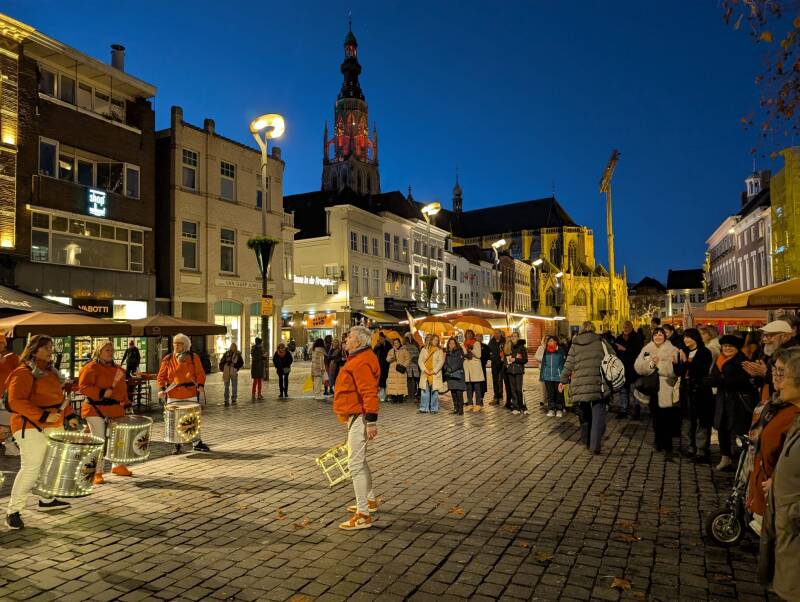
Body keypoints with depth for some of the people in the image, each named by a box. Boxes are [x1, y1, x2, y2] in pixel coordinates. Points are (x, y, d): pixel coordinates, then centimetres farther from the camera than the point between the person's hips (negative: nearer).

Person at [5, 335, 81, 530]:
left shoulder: (50, 371, 14)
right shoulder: (24, 373, -12)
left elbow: (59, 396, 20)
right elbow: (15, 401, -20)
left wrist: (70, 415, 9)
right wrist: (42, 416, -26)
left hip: (53, 426, 9)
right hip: (30, 427, -9)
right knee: (30, 468, -12)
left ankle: (47, 500, 34)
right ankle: (13, 511, -1)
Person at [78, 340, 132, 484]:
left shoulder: (117, 368, 13)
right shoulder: (91, 368, -9)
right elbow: (83, 387, -17)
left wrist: (124, 403, 14)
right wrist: (102, 393, -27)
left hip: (115, 409, 7)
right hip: (96, 409, -7)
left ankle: (118, 466, 33)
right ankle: (96, 473, 6)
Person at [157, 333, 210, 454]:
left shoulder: (194, 357, 2)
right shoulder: (168, 359, 4)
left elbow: (200, 373, 3)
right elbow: (161, 376, 5)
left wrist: (200, 385, -13)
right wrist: (161, 389, -9)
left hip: (191, 394, 0)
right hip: (173, 395, 0)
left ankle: (197, 443, 18)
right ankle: (177, 445, 18)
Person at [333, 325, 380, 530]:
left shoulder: (362, 362, -20)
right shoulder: (357, 358, 14)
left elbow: (369, 392, -27)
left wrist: (371, 421, -28)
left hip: (359, 418, -11)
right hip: (354, 416, 11)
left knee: (356, 465, -8)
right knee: (360, 460, 23)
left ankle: (363, 515, -2)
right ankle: (370, 501, 38)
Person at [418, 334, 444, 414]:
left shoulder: (439, 351, 6)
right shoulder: (424, 350, 10)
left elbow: (441, 362, -3)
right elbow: (420, 361, 4)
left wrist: (434, 371, -12)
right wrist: (425, 370, -9)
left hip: (435, 375, -1)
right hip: (425, 374, 1)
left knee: (434, 392, 0)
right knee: (425, 392, 1)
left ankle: (434, 408, 7)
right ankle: (424, 408, 6)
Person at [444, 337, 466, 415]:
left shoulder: (459, 351, -1)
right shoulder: (447, 352, 15)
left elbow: (459, 363, -9)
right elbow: (445, 363, 14)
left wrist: (451, 369, -13)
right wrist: (447, 368, -5)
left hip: (458, 374, -5)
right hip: (450, 375, 5)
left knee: (459, 392, -9)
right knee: (453, 392, 6)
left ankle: (461, 410, -7)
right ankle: (455, 409, 13)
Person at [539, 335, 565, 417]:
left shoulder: (561, 351, -4)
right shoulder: (546, 352, 9)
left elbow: (564, 363, -5)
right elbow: (543, 363, 14)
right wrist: (541, 375, 12)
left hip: (558, 376, -3)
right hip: (548, 376, 4)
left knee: (559, 393, 4)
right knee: (550, 394, 9)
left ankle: (559, 409, 15)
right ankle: (551, 409, 17)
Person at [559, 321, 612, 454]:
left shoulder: (575, 345, 9)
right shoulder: (600, 342, 5)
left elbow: (568, 365, 8)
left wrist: (563, 381, 16)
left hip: (580, 384, 2)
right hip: (598, 383, -2)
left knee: (584, 414, 16)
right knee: (598, 415, 1)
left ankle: (587, 442, 26)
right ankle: (595, 445, -7)